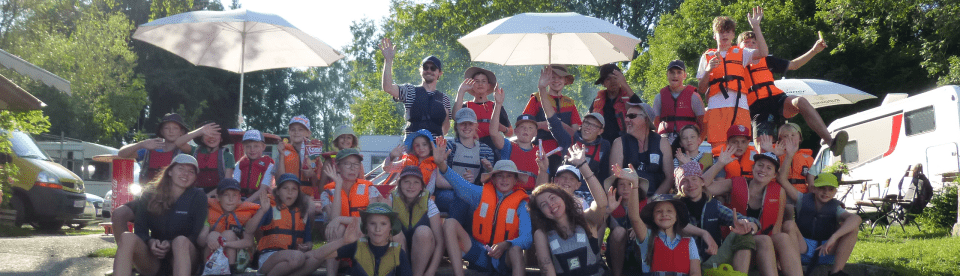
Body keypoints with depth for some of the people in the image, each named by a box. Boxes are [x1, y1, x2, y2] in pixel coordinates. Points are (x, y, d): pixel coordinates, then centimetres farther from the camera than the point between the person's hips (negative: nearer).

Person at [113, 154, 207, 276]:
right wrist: (150, 242, -22)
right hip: (153, 261, 2)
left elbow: (197, 235, -5)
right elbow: (140, 230, 1)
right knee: (128, 237, -26)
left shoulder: (198, 197, 1)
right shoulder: (150, 195, 6)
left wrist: (170, 244, -22)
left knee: (181, 241, -35)